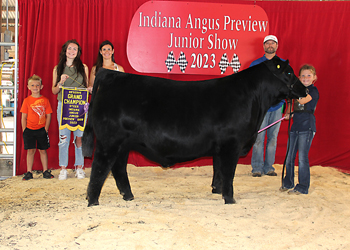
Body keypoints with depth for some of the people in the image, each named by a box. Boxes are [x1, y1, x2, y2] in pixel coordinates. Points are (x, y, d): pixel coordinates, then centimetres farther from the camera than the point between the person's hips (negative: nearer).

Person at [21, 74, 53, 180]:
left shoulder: (45, 100, 2)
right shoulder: (27, 100, 2)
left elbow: (48, 116, 4)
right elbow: (24, 117, 3)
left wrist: (46, 129, -4)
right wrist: (24, 130, -3)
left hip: (41, 130, 0)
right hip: (29, 129, 0)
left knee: (43, 150, 6)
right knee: (30, 150, 1)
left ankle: (45, 171, 14)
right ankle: (29, 172, 7)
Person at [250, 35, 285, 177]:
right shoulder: (255, 64, 6)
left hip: (277, 107, 2)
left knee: (273, 138, 5)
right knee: (259, 138, -5)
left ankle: (268, 167, 13)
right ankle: (257, 168, 2)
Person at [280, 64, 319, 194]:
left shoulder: (313, 90, -5)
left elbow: (303, 101, -22)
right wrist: (290, 114, 10)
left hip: (307, 127, -7)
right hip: (295, 126, 7)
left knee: (302, 158, -6)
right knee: (289, 157, 11)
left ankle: (303, 187, 4)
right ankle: (287, 183, 25)